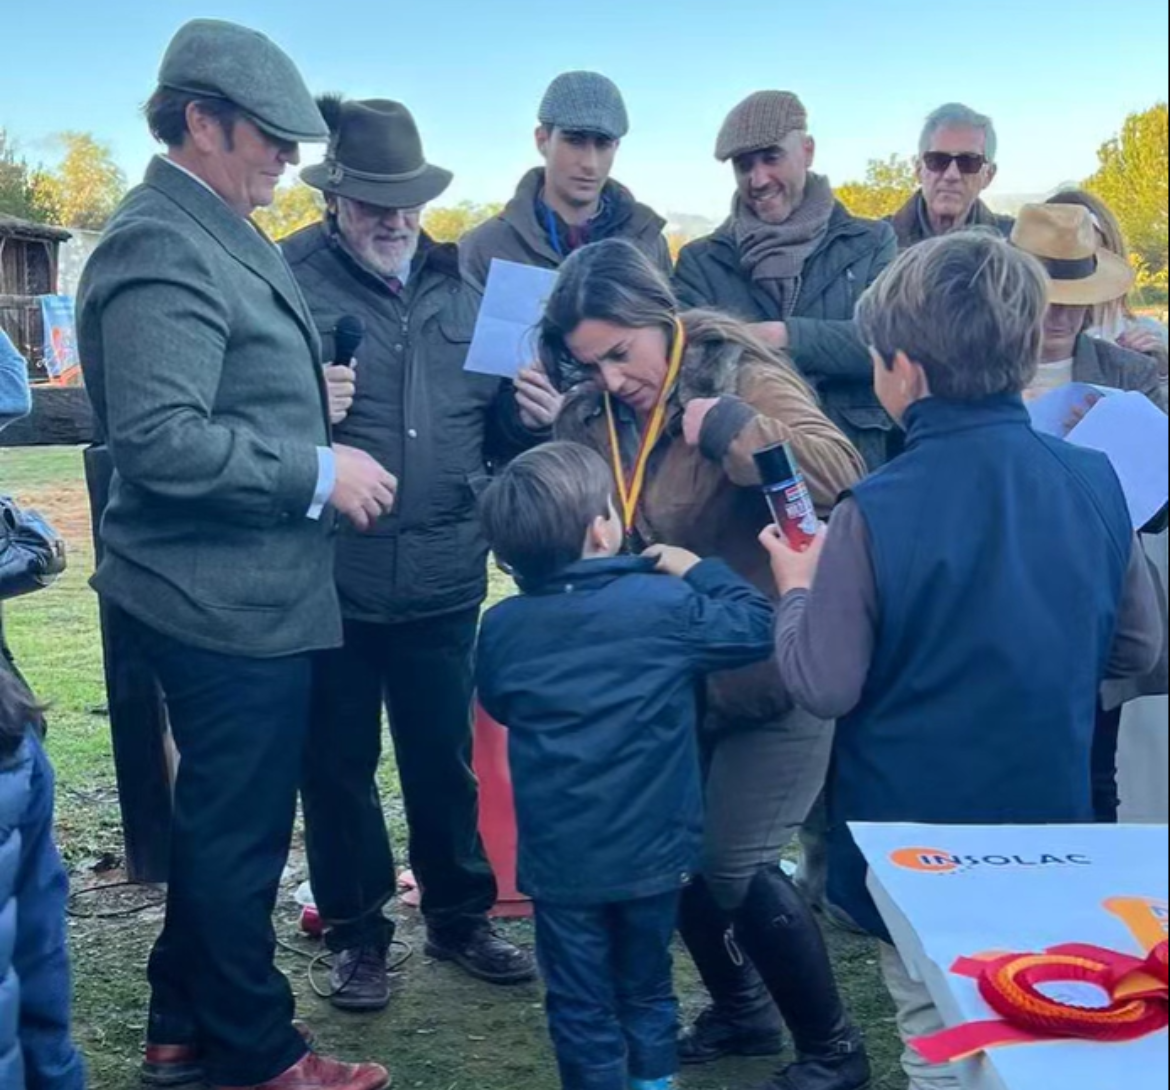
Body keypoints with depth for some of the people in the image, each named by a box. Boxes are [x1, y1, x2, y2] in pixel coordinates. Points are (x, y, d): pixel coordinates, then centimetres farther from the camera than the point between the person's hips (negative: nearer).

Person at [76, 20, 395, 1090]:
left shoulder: (218, 234, 13)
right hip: (227, 599, -11)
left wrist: (311, 416, 13)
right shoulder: (162, 247, -18)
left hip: (240, 592, 11)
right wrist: (319, 472, -21)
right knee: (240, 830, 4)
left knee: (222, 819, 20)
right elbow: (160, 439, -28)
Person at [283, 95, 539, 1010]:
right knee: (337, 764, 11)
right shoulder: (288, 278, -6)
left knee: (446, 758, 17)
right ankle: (357, 936, 29)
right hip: (330, 578, -3)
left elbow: (504, 428, 14)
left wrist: (535, 413, -7)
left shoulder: (465, 282, 8)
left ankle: (460, 918, 35)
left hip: (445, 575, 3)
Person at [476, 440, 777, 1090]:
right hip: (651, 851, 0)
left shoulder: (502, 628, -6)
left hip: (559, 860, 0)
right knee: (646, 992, 21)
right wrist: (698, 570, 8)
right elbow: (759, 627, -2)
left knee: (581, 1009, 12)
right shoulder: (664, 602, -13)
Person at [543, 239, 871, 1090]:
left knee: (734, 864, -6)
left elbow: (838, 472, -33)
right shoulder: (592, 415, 3)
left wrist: (726, 425, -32)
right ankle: (741, 1009, 34)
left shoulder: (742, 376, -16)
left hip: (773, 672, -7)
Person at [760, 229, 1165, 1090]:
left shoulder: (877, 513, -21)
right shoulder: (1095, 481, -6)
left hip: (921, 846, -4)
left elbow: (823, 687, -17)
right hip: (1053, 829, 5)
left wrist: (797, 588, 0)